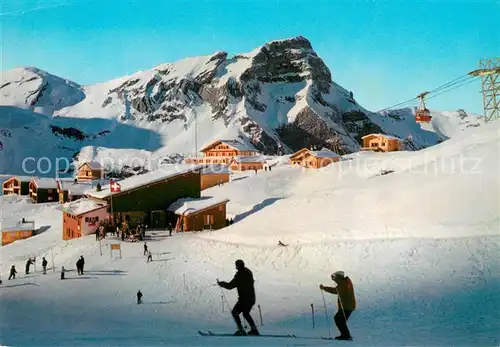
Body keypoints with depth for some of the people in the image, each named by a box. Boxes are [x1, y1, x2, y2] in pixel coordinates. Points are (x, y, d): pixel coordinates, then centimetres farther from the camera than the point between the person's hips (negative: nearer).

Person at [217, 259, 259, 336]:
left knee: (234, 312, -1)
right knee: (246, 313, 23)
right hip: (252, 298, 9)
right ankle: (254, 330, 19)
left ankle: (241, 330, -8)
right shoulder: (249, 272, 9)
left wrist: (220, 283, 1)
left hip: (244, 299, -9)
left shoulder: (239, 275, -16)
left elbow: (230, 286, -14)